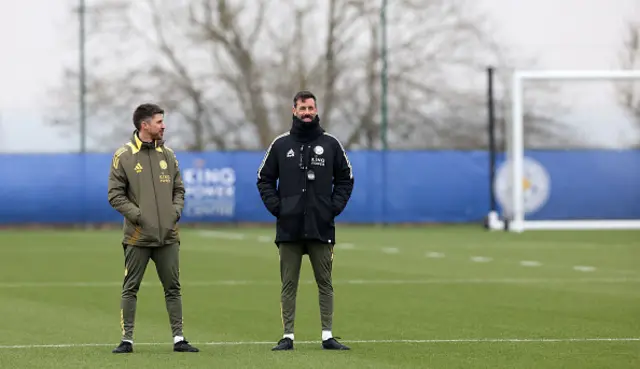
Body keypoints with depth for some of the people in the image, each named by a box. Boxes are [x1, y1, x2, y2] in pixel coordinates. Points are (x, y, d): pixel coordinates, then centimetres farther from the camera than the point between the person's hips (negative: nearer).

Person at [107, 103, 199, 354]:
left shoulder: (168, 155, 11)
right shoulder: (124, 156, -3)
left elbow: (178, 189, 17)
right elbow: (115, 194, -4)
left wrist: (176, 211, -1)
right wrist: (137, 215, -13)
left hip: (168, 236, 4)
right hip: (137, 237, -4)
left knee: (173, 288, 5)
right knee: (130, 288, 0)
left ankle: (178, 338, 10)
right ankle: (127, 340, 6)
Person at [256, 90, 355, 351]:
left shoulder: (331, 144, 7)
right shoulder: (280, 145, 7)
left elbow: (345, 178, 13)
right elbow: (265, 179, 12)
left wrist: (335, 206, 1)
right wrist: (275, 206, -1)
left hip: (321, 227, 0)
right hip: (289, 228, 0)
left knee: (325, 283, 2)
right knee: (288, 285, 1)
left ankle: (327, 336, 4)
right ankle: (288, 336, 3)